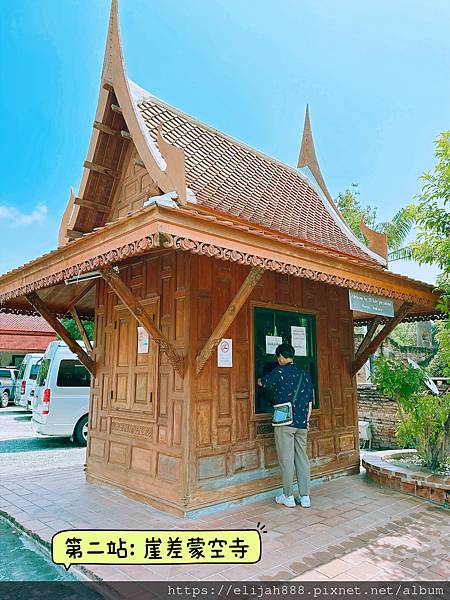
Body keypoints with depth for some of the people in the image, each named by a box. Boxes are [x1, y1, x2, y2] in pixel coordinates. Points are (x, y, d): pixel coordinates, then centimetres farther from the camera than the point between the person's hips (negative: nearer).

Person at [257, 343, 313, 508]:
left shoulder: (280, 371, -7)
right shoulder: (304, 374, 10)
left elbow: (261, 382, 7)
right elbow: (309, 402, 12)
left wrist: (259, 379, 30)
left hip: (285, 422, -6)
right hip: (302, 423, 6)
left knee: (286, 459, 3)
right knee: (302, 458, 10)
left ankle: (288, 497, 11)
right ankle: (305, 497, 14)